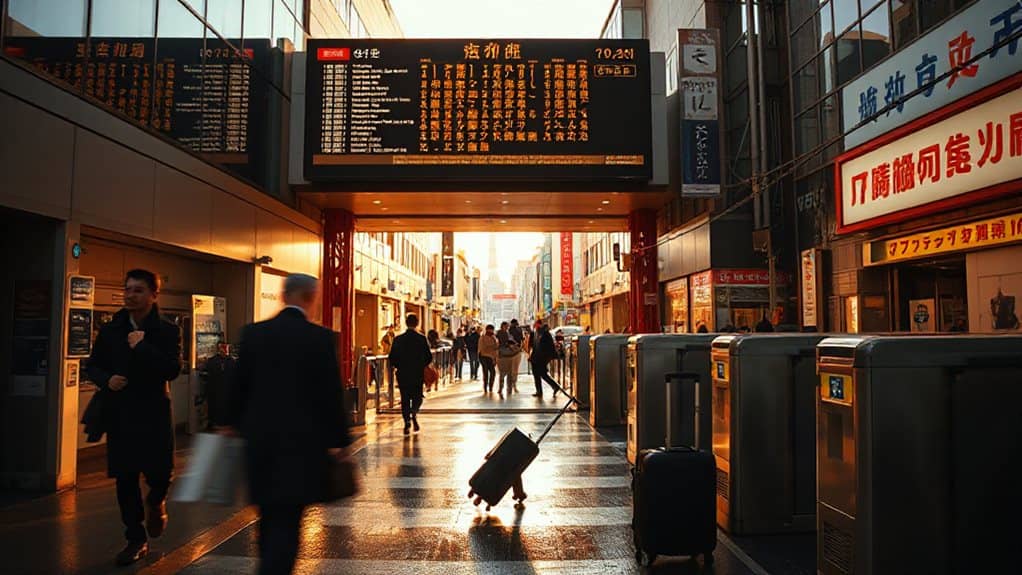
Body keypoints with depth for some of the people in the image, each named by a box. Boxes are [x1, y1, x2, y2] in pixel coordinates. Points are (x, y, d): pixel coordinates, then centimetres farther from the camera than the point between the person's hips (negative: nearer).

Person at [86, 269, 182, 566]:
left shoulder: (168, 331, -4)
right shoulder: (110, 330, 5)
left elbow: (173, 369, -16)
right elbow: (93, 366, 12)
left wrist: (142, 346, -21)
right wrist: (107, 380, -9)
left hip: (154, 413, -2)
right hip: (120, 414, 3)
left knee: (160, 474, -3)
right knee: (125, 478, 6)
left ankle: (155, 501, 35)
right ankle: (136, 540, 20)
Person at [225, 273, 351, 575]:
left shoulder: (253, 333, 1)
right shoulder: (321, 337, -11)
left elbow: (238, 386, 7)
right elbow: (332, 394, -10)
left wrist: (235, 426, 21)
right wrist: (339, 441, -1)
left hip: (260, 439, 5)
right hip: (302, 442, -5)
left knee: (269, 517, 20)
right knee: (287, 521, -1)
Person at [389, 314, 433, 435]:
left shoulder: (398, 339, -2)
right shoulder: (422, 338, -5)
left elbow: (392, 358, -2)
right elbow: (429, 357, -6)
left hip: (403, 374, 1)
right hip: (418, 374, -1)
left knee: (405, 399, 8)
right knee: (417, 397, 14)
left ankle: (407, 423, -2)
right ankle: (414, 413, -14)